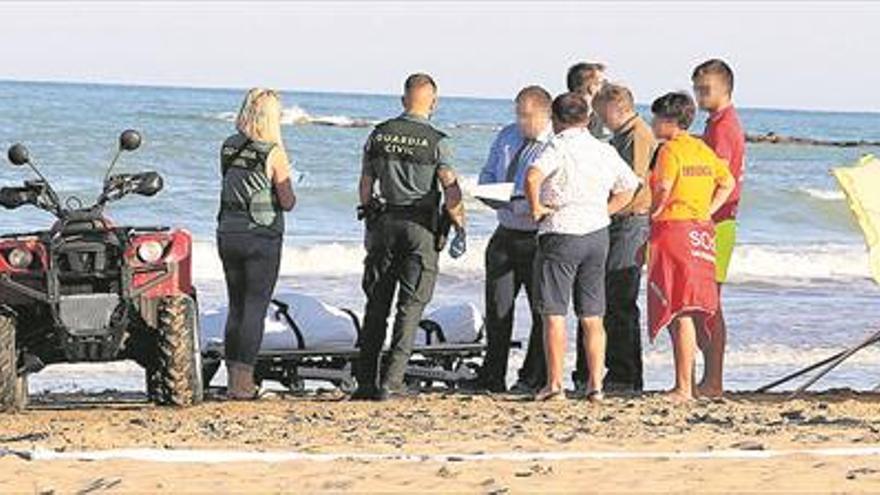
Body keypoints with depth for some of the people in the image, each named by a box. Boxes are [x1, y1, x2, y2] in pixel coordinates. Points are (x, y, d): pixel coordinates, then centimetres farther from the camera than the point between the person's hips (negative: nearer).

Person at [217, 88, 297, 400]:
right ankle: (243, 380, -5)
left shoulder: (228, 148, 3)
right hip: (262, 238, -5)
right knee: (255, 307, 0)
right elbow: (287, 202, -10)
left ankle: (234, 378, 14)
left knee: (236, 307, 14)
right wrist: (287, 195, 10)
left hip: (228, 233, 5)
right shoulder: (273, 153, -12)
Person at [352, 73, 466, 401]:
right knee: (410, 306, 2)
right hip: (420, 227, -3)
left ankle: (365, 381, 9)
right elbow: (451, 190, -12)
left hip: (384, 223, 3)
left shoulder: (379, 135, 4)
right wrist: (460, 227, 0)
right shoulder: (436, 141, -8)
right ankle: (391, 382, -5)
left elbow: (366, 185, 9)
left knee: (377, 304, 10)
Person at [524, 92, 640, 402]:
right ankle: (595, 385, 7)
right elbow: (629, 188, 21)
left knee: (554, 315, -1)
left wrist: (536, 207, -14)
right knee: (592, 318, 10)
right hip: (598, 235, 6)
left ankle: (555, 384, -3)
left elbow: (533, 176, -28)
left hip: (561, 235, -6)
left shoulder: (560, 147, -11)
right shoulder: (606, 151, 9)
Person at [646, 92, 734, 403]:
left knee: (679, 313, -7)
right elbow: (728, 183, 22)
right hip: (701, 231, 8)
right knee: (693, 312, 11)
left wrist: (653, 213, -7)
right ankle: (687, 383, 15)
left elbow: (664, 188, -23)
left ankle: (684, 388, -8)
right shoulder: (703, 149, 14)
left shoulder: (671, 149, -10)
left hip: (674, 229, -8)